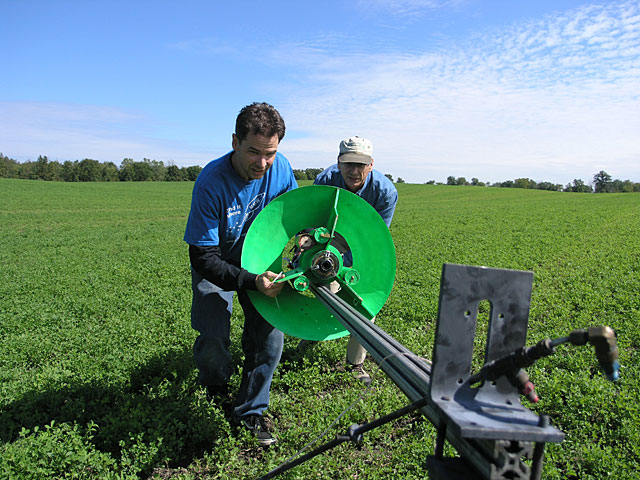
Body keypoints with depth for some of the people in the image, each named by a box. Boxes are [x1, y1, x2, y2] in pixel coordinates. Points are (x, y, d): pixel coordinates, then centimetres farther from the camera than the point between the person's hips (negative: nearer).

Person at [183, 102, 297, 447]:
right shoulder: (211, 183, -32)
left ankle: (250, 410, 15)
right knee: (213, 339, -12)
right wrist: (251, 282, -42)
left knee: (270, 333, -7)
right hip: (216, 267, -3)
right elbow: (203, 257, -30)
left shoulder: (280, 167, -19)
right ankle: (216, 386, 27)